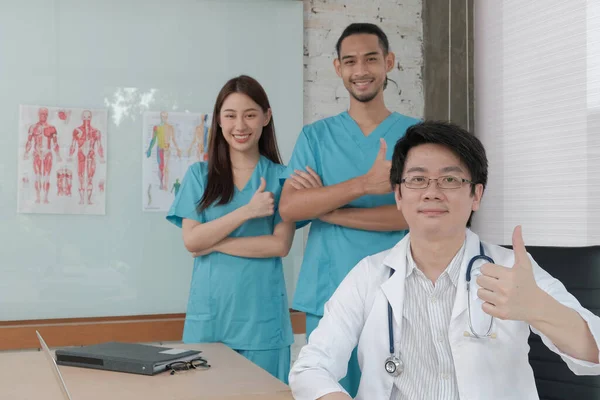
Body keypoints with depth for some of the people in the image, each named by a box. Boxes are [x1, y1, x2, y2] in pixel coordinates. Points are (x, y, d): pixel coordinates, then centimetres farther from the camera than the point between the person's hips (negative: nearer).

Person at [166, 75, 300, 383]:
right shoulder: (199, 174, 6)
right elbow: (191, 241, -3)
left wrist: (212, 242, -10)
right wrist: (247, 210, -13)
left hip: (261, 315, -1)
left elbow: (280, 244, -7)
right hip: (209, 313, 1)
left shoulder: (280, 177, 2)